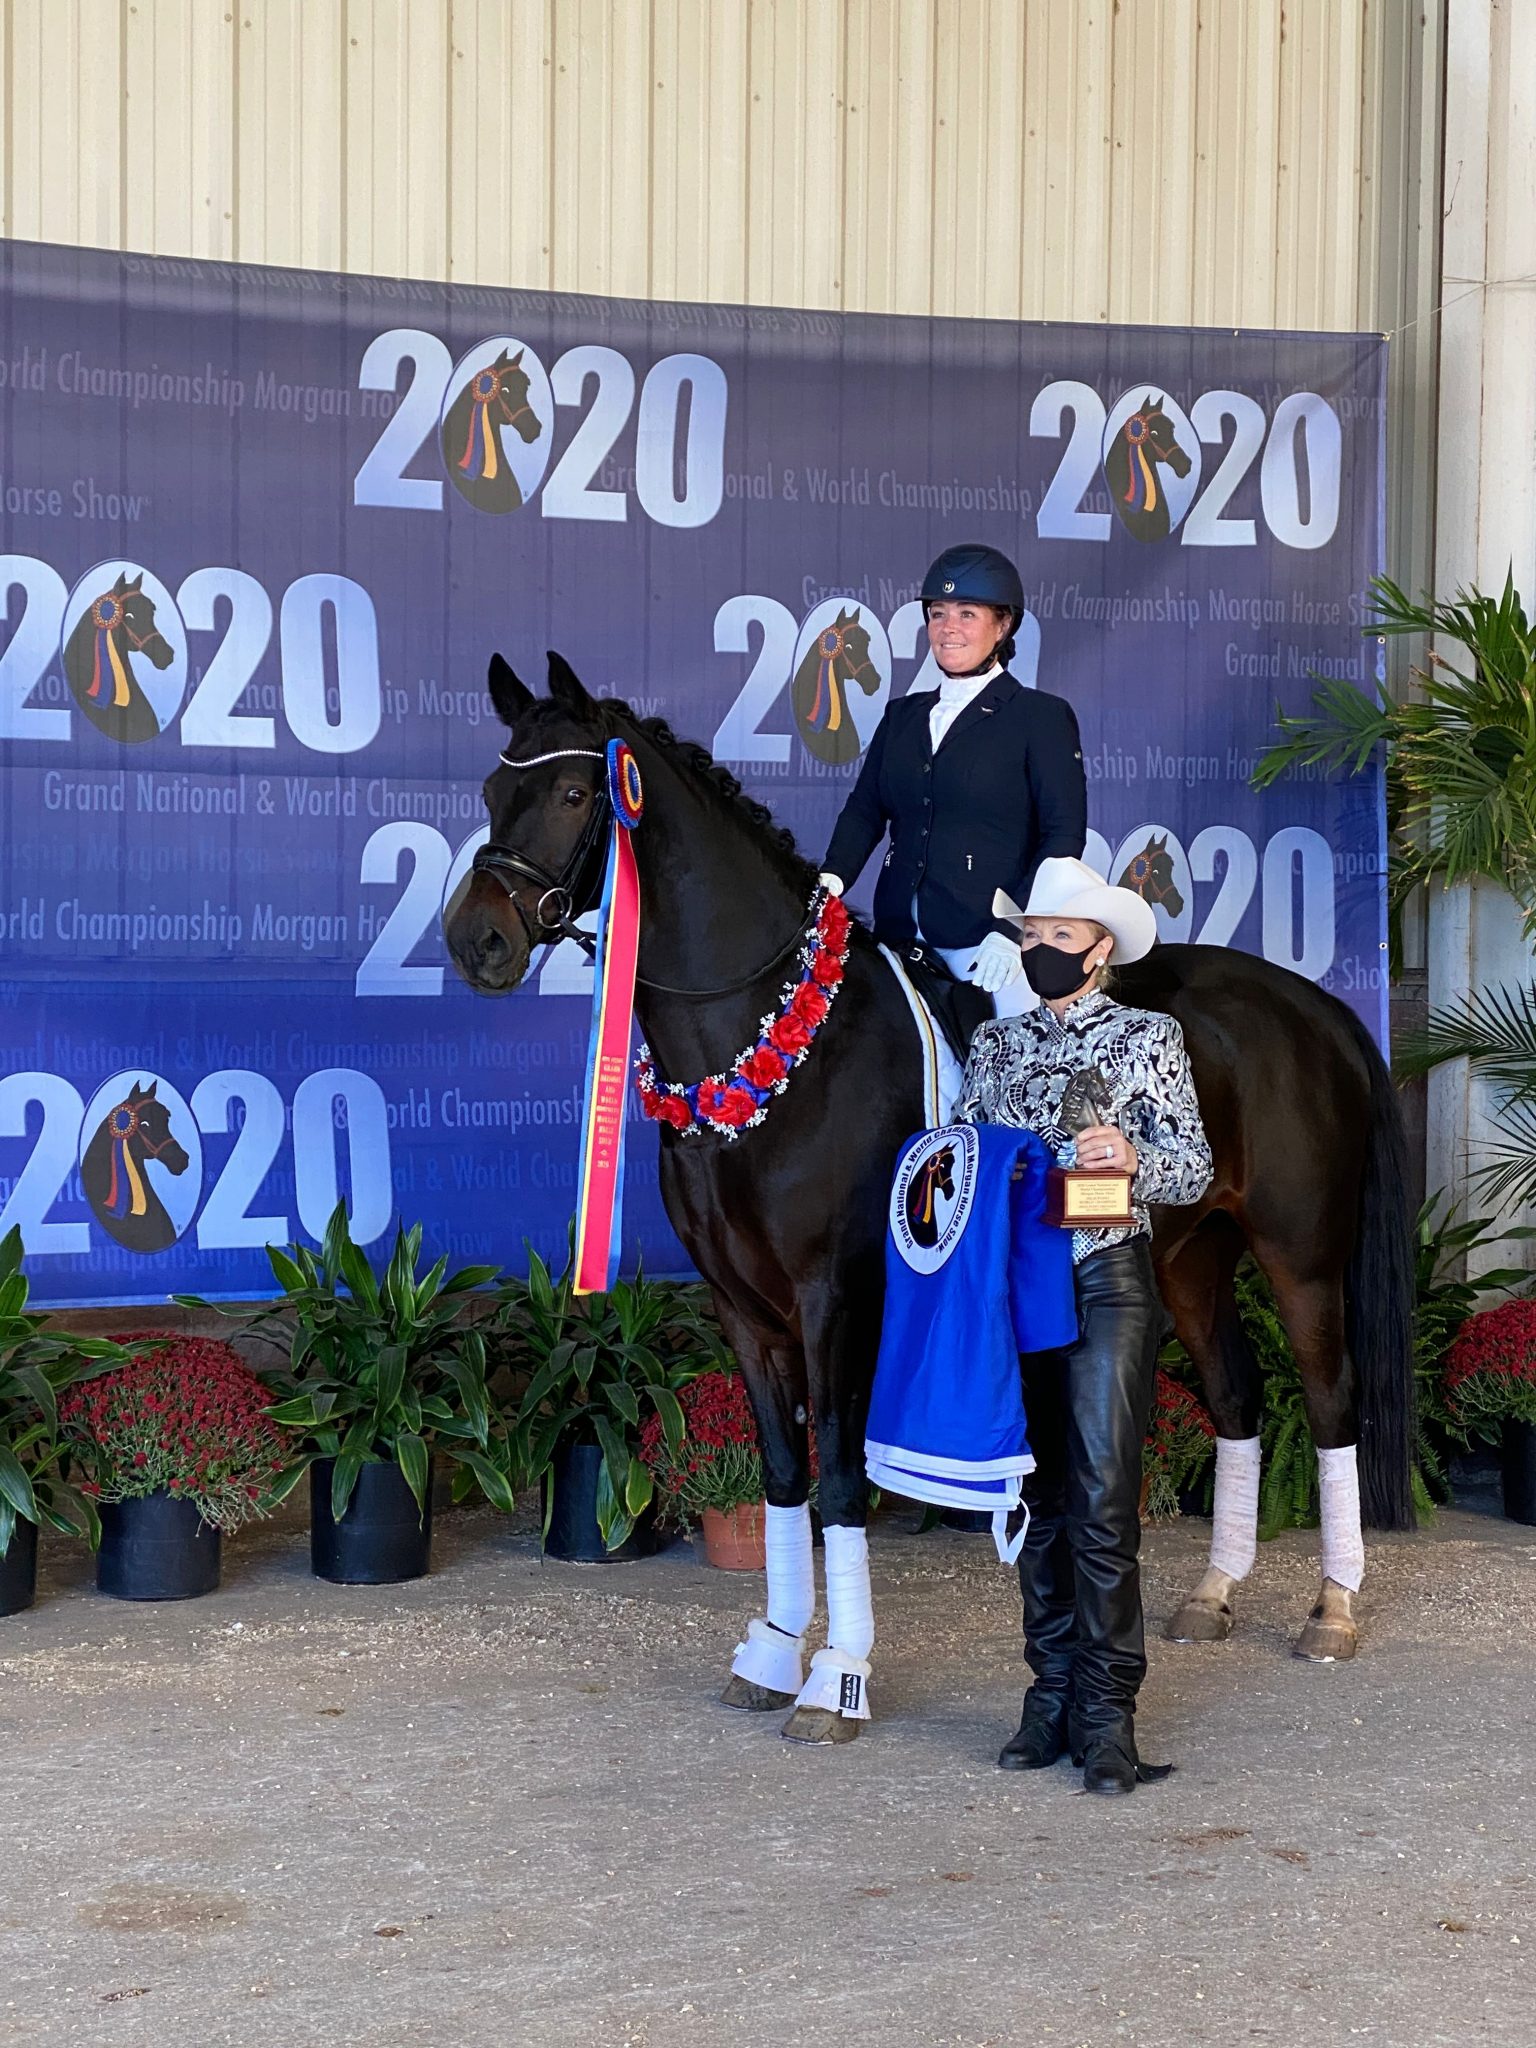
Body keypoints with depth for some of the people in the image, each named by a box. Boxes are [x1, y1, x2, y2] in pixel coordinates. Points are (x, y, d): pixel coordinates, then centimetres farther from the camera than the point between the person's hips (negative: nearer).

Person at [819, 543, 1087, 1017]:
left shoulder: (1043, 717, 2)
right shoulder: (902, 715, 17)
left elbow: (1065, 833, -4)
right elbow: (865, 808, 11)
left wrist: (1013, 931, -15)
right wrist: (832, 879, -10)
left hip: (990, 946, -4)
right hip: (901, 937, 5)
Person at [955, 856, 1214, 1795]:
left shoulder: (1149, 1037, 3)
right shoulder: (998, 1041, 13)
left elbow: (1194, 1169, -2)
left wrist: (1134, 1157, -21)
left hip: (1107, 1280, -4)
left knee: (1102, 1500, -8)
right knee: (1037, 1497, 8)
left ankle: (1107, 1712, -4)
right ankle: (1053, 1693, 16)